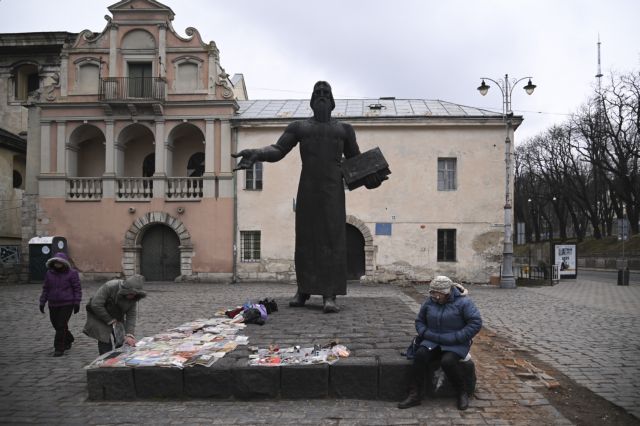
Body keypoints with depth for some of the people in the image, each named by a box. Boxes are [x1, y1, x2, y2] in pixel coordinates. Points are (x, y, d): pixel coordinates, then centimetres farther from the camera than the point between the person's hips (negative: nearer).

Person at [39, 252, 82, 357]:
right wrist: (42, 302, 7)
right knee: (56, 325, 12)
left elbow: (77, 288, -5)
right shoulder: (49, 273, 5)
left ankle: (59, 348, 1)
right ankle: (68, 340, 36)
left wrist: (77, 303, -10)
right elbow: (45, 289, 12)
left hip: (67, 304, -5)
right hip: (53, 304, 5)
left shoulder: (72, 273, -6)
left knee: (61, 325, -7)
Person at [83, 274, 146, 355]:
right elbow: (96, 305, -29)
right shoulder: (109, 287, -30)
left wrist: (130, 335, -26)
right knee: (105, 342, -14)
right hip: (99, 318, -4)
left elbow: (132, 316, -15)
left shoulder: (133, 298, -16)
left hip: (117, 319, 4)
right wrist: (110, 321, -24)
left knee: (118, 343, -1)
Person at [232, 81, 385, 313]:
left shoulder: (344, 129, 16)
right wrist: (256, 154, -16)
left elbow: (355, 159, 16)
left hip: (333, 189, 0)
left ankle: (329, 296, -9)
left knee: (333, 239, -7)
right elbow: (277, 150, 4)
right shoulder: (298, 126, 14)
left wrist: (369, 176, -3)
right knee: (305, 238, 2)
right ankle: (303, 290, 12)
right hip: (307, 189, 1)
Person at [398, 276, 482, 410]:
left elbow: (476, 323, -14)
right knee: (420, 355, -25)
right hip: (433, 342, 4)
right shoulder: (430, 302, 3)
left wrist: (454, 338, -19)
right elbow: (419, 321, 15)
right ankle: (415, 395, -19)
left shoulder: (463, 302, -10)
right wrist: (426, 333, -7)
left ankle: (462, 393, -6)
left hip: (456, 345, -4)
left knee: (447, 361, -32)